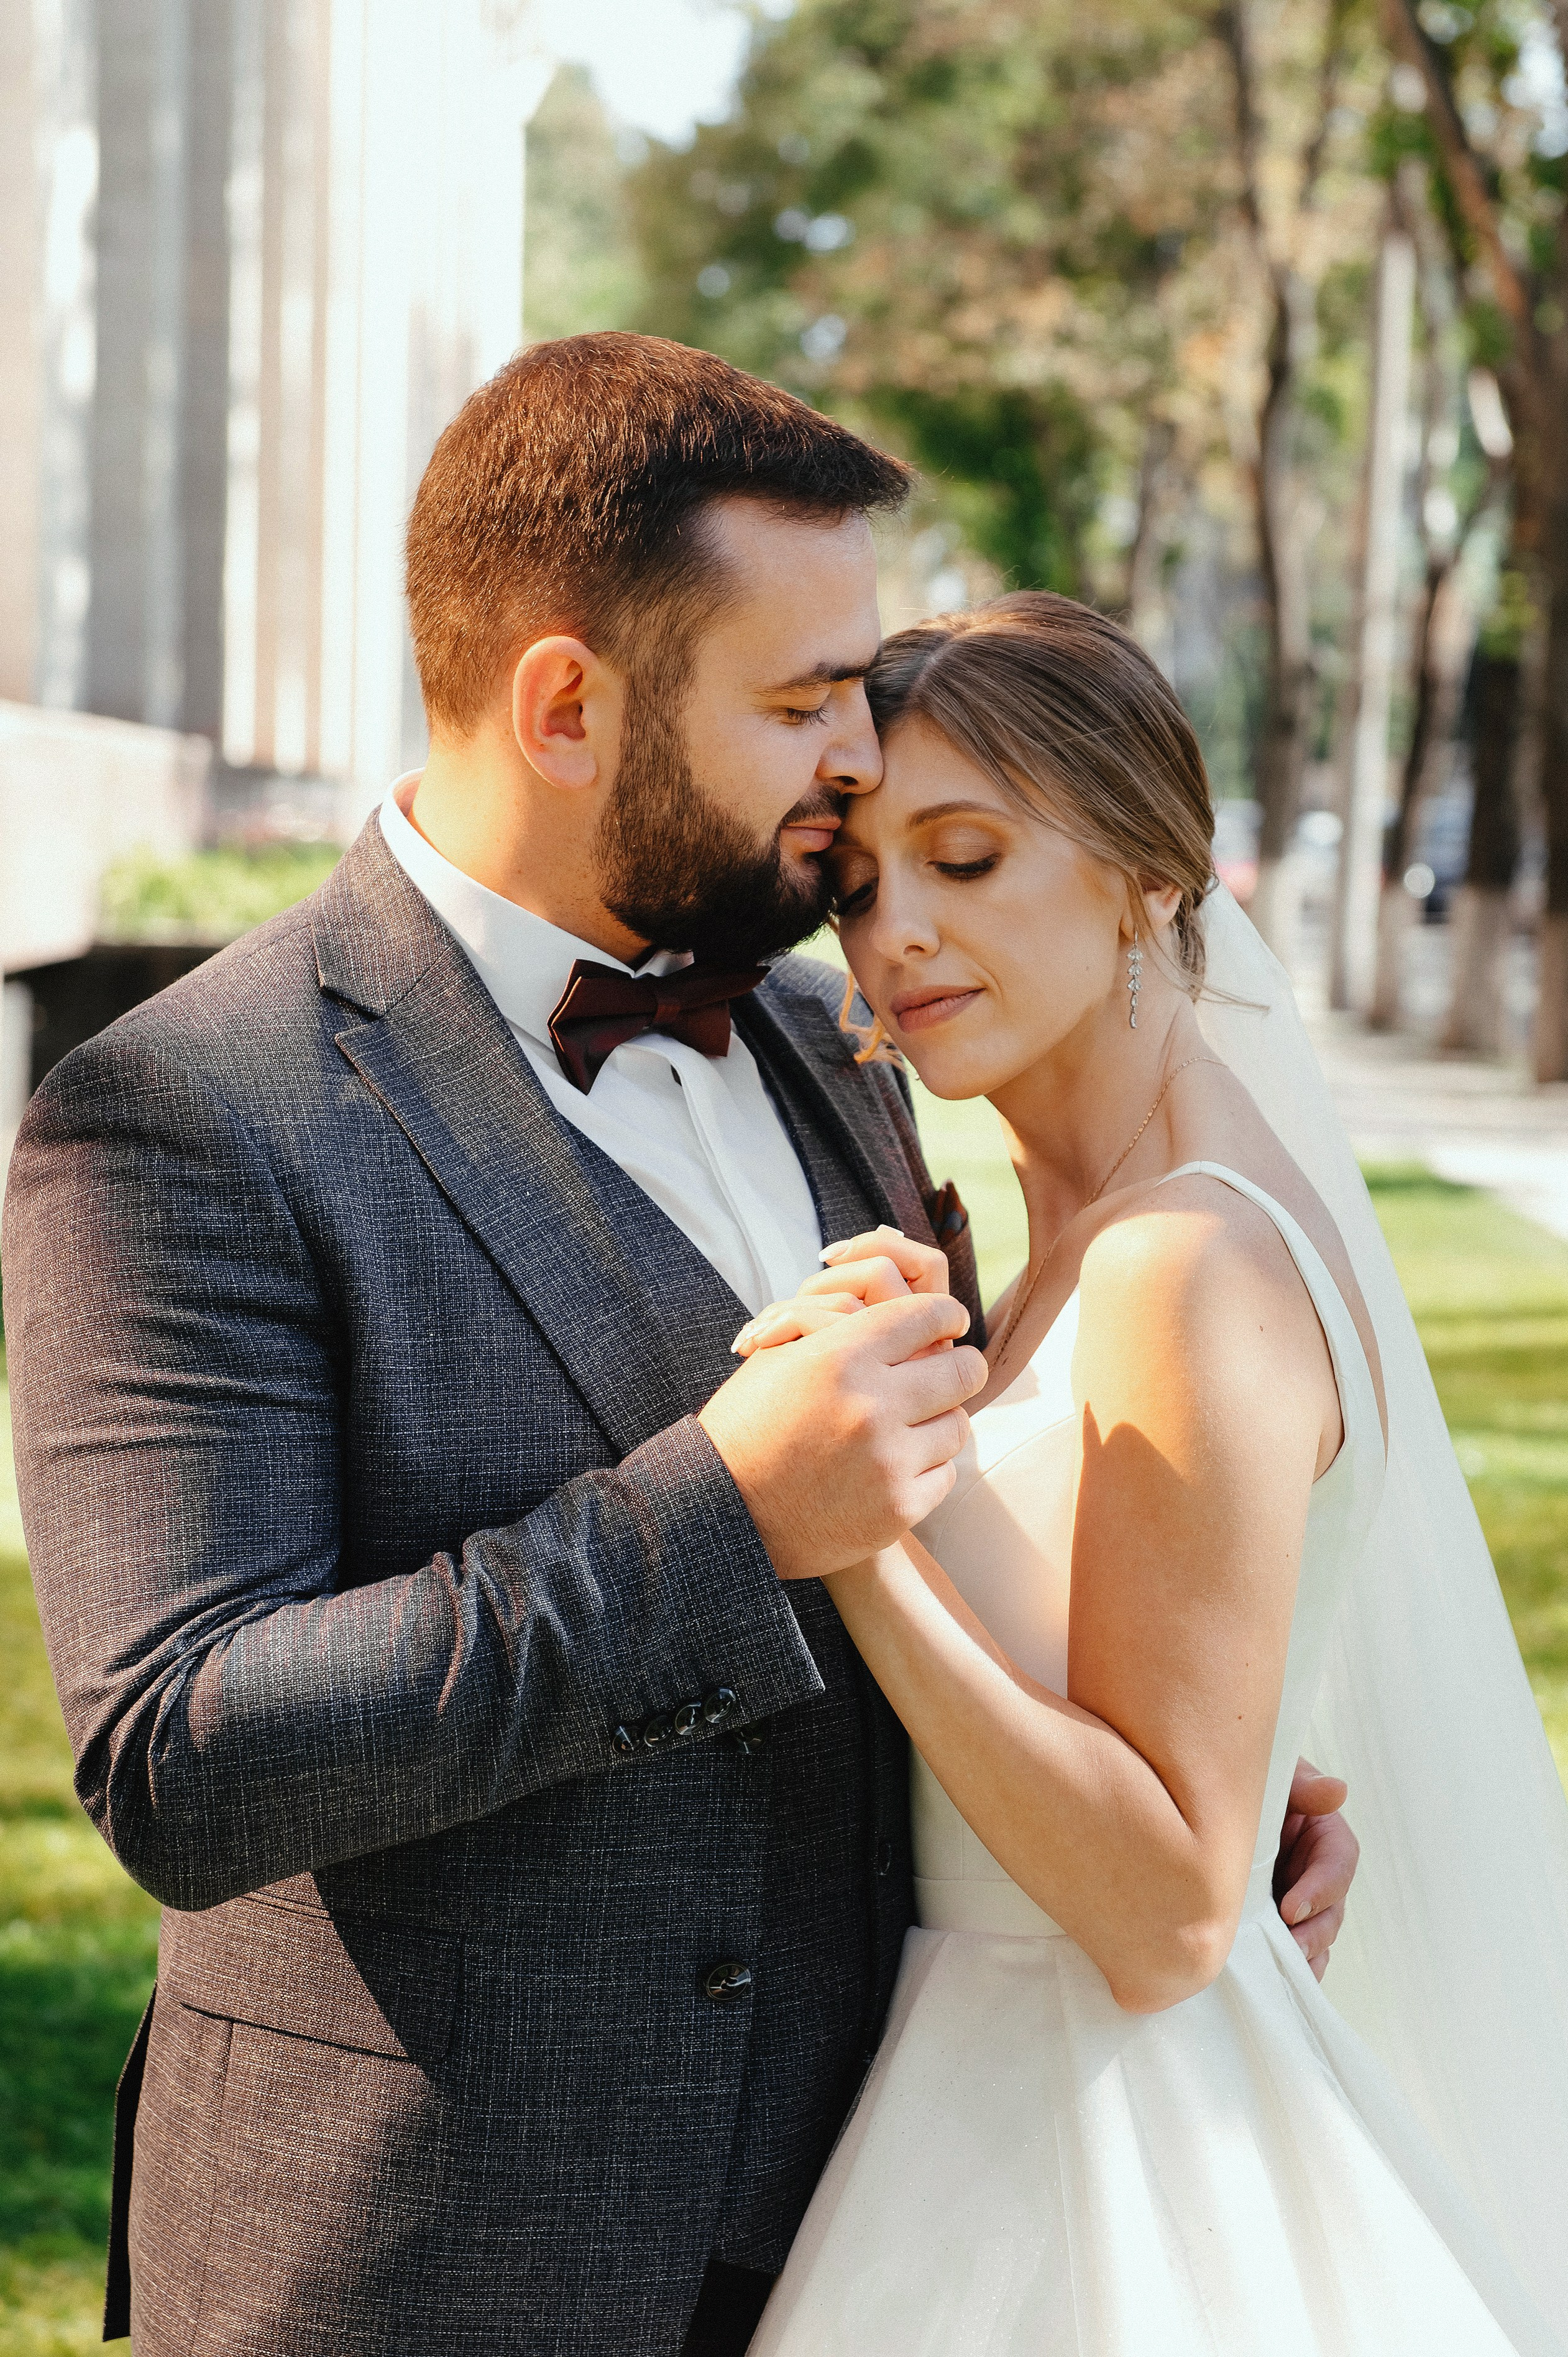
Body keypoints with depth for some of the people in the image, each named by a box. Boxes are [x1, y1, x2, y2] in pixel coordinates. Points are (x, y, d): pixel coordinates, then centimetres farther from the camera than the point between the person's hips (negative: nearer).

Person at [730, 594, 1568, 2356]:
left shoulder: (1194, 1270, -21)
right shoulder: (1080, 1233, 7)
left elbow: (1166, 1916, -23)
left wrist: (850, 1530, -29)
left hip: (1112, 2150, -9)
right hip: (998, 2079, 9)